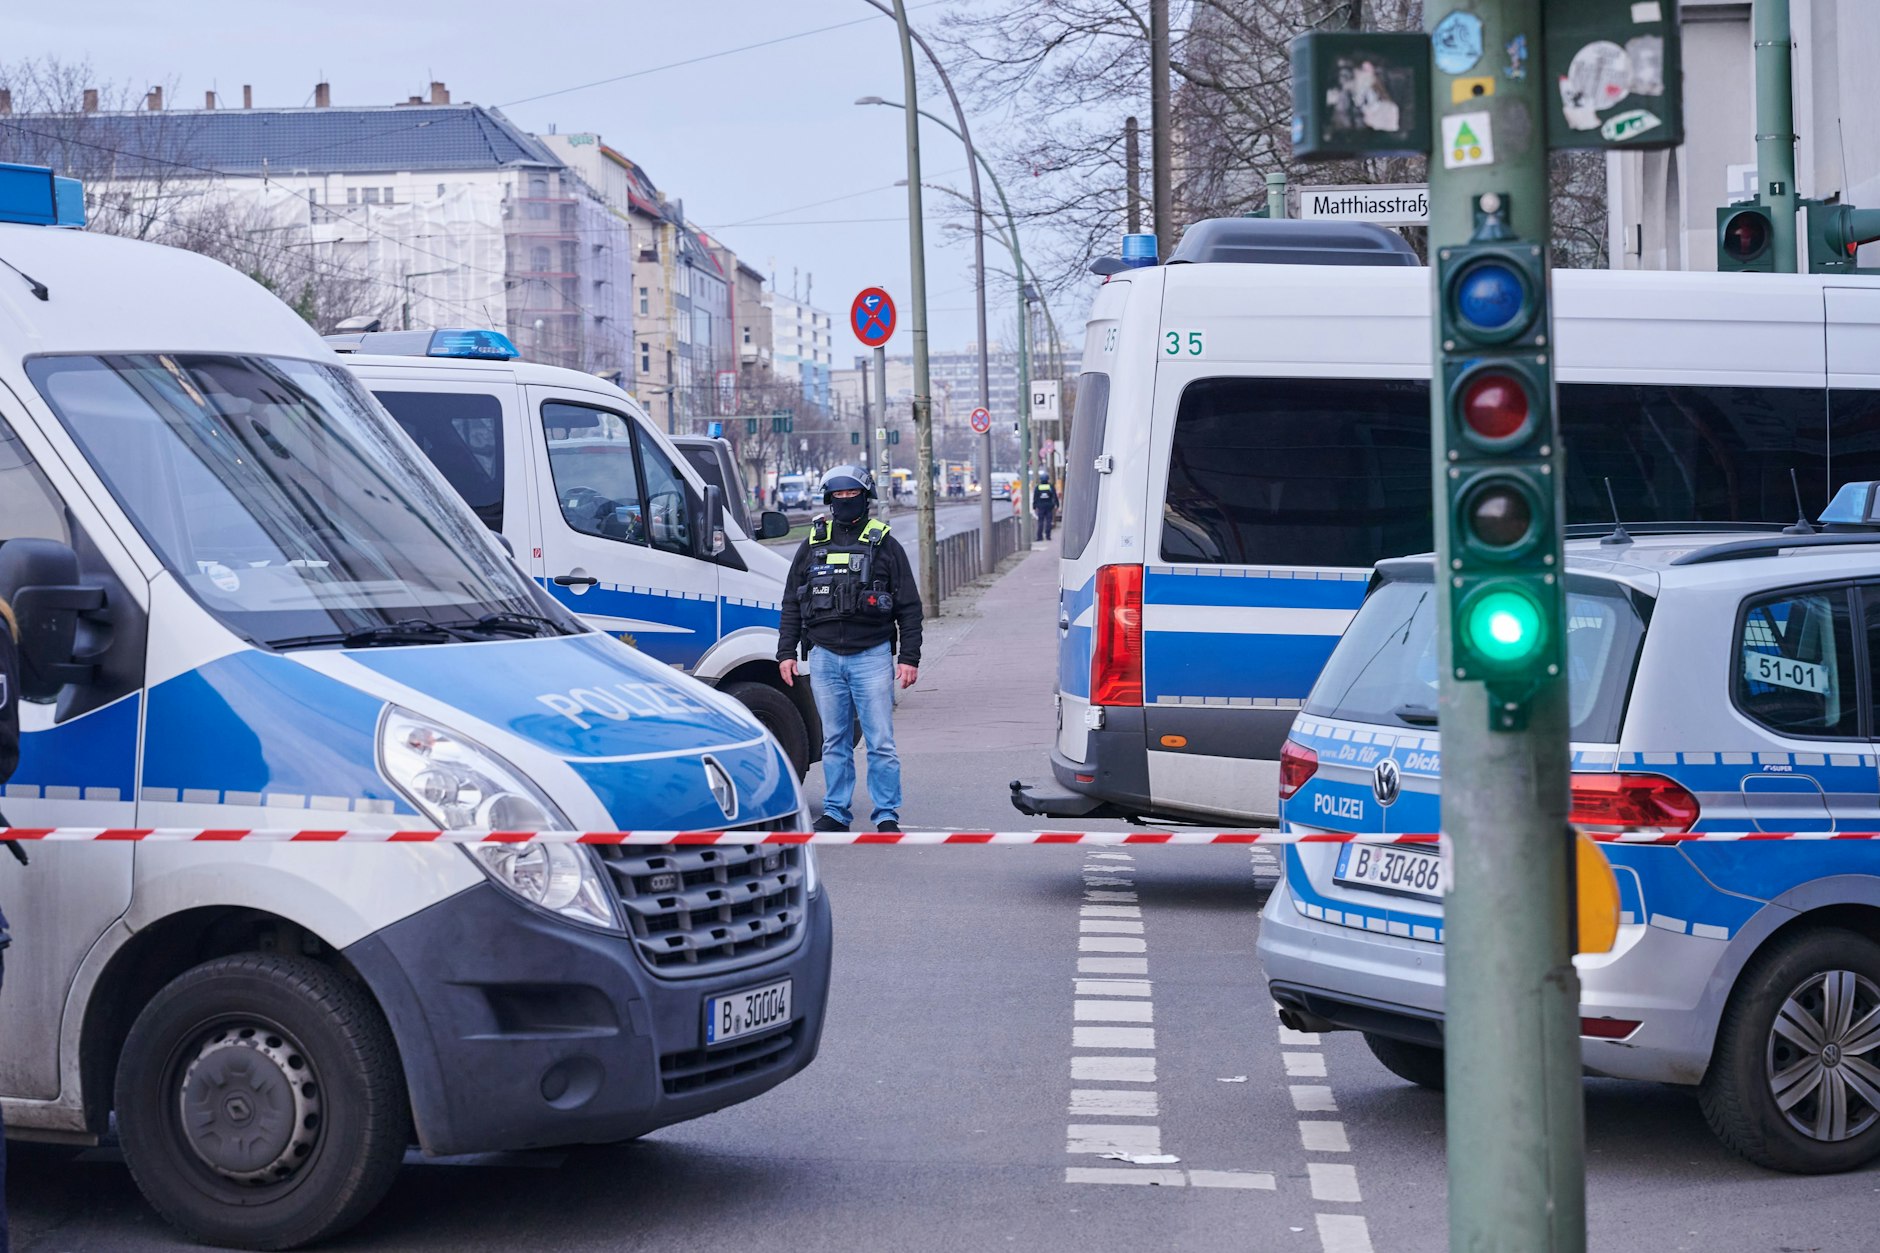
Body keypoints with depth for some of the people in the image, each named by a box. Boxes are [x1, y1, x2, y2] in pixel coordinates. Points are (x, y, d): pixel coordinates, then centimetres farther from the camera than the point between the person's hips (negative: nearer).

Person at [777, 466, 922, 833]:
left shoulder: (885, 545, 4)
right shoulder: (813, 545, 12)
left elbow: (909, 607, 3)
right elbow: (791, 605, 16)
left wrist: (909, 658, -4)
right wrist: (786, 652, 9)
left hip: (872, 656, -3)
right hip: (824, 656, 3)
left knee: (881, 742, -4)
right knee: (834, 741, 8)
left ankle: (887, 815, 1)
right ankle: (835, 812, 14)